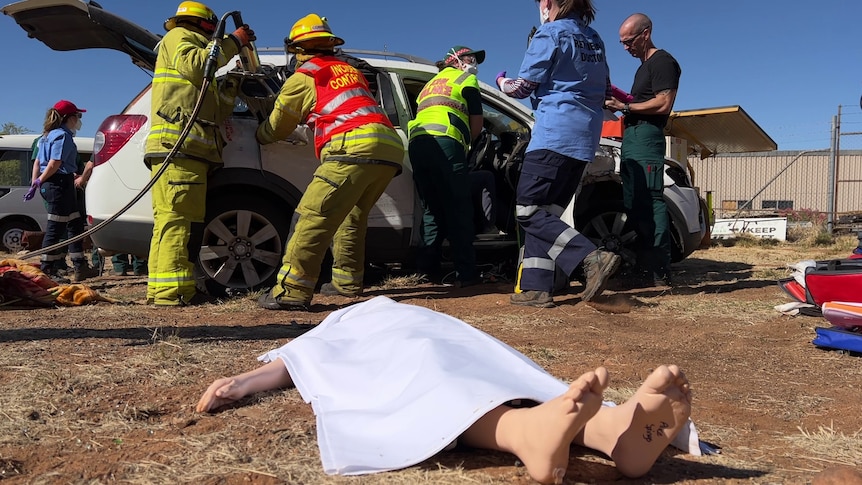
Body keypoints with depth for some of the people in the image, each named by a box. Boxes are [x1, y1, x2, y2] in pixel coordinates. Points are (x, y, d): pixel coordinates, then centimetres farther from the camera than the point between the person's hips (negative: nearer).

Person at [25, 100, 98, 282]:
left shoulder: (48, 135, 18)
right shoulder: (63, 136, -12)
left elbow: (37, 161, 17)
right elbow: (54, 164, -19)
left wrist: (35, 183, 14)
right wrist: (38, 182, -11)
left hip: (50, 185, 10)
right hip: (60, 184, -10)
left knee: (75, 224, 13)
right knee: (56, 228, -5)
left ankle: (80, 267, 16)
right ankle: (46, 269, 0)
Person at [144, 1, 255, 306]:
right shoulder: (179, 37, 14)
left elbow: (216, 112, 30)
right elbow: (193, 65, -11)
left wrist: (232, 82, 24)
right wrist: (232, 42, -4)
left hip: (192, 149, 10)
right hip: (177, 145, -10)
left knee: (173, 219, 4)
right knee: (178, 217, -18)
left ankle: (160, 290, 4)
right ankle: (172, 291, -23)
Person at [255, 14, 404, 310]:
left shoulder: (303, 77, 13)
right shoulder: (350, 71, 30)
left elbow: (275, 128, 23)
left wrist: (257, 136, 43)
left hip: (355, 149, -7)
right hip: (391, 149, 8)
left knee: (313, 216, -10)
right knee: (351, 216, 22)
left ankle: (292, 291, -16)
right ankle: (347, 281, 25)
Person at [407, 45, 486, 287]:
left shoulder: (429, 84, 36)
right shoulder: (466, 79, 17)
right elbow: (476, 124, 12)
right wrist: (466, 143, 30)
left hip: (417, 143, 6)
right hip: (445, 142, -6)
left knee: (432, 210, 13)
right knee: (459, 210, -5)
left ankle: (426, 269, 9)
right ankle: (465, 273, -7)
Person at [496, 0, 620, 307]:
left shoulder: (550, 33, -2)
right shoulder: (594, 40, 21)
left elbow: (522, 87, 0)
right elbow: (603, 90, 29)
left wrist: (501, 80, 20)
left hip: (555, 133, -8)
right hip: (586, 137, 9)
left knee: (528, 210, -9)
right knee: (542, 211, 8)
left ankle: (593, 258, -21)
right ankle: (536, 287, 2)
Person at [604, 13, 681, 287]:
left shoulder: (663, 61, -3)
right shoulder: (644, 66, 26)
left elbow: (663, 104, -14)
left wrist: (625, 106, -14)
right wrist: (619, 102, 12)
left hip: (646, 137, -11)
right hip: (632, 138, 11)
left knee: (650, 202, -16)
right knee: (633, 204, 8)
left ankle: (659, 272, -17)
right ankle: (642, 266, 12)